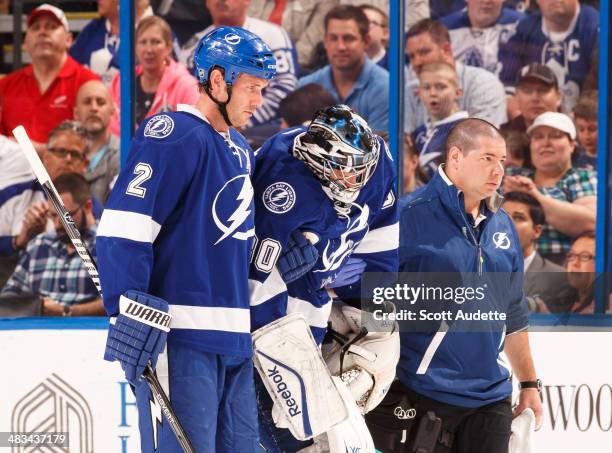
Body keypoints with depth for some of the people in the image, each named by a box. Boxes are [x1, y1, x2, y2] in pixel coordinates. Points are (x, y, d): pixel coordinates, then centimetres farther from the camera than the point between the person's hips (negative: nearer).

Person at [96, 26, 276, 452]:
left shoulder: (240, 150, 20)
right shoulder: (175, 135, -10)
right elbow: (124, 225, -18)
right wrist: (129, 312, -25)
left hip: (235, 339, 9)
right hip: (180, 336, -9)